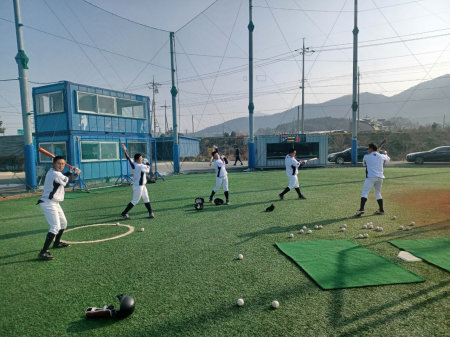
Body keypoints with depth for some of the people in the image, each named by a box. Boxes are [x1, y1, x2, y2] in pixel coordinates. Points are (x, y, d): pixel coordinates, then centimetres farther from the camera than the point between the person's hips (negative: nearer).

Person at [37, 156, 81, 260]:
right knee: (55, 227, -21)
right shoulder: (55, 174, -19)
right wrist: (76, 173, 7)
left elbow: (62, 177, 26)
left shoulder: (52, 172, 10)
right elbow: (70, 180, -11)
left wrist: (71, 172, 14)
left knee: (63, 223, 25)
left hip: (54, 203, 11)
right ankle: (43, 252, -23)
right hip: (49, 204, -11)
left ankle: (57, 242, 42)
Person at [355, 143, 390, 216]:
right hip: (380, 177, 5)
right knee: (378, 193, 20)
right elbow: (388, 159, 30)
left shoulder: (366, 156, -1)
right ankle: (381, 210, 26)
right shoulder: (381, 156, 9)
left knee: (364, 193, -9)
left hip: (370, 177, -5)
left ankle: (361, 209, -24)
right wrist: (386, 154, 51)